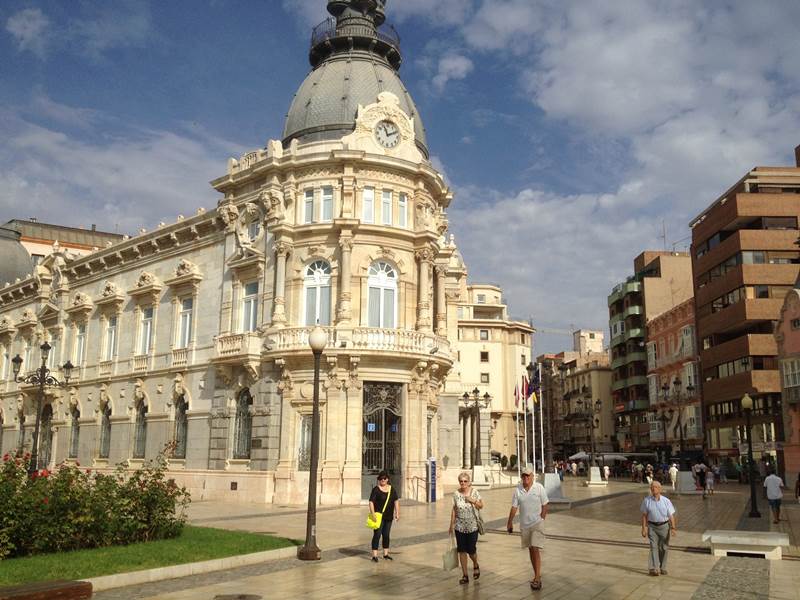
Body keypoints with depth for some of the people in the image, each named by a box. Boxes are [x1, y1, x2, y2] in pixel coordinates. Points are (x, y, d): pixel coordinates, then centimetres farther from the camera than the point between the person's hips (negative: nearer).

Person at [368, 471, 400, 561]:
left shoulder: (392, 489, 8)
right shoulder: (376, 489, -7)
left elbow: (396, 501, 9)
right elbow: (371, 502, -12)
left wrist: (397, 513, 2)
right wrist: (373, 514, -21)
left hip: (389, 516, 5)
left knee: (386, 535, 14)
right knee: (377, 534, -9)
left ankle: (386, 554, 24)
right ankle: (374, 555, -8)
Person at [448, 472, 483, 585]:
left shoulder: (474, 492, -7)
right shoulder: (456, 494, -2)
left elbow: (481, 506, 0)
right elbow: (454, 510, 5)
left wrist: (473, 501, -19)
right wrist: (452, 524, 4)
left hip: (472, 526, -2)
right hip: (460, 527, 2)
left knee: (471, 550, 1)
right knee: (462, 551, 3)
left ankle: (475, 566, 34)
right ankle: (465, 575, 13)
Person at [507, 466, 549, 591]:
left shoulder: (539, 488, -8)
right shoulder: (518, 490, -2)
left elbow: (544, 505, -3)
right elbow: (514, 507, 2)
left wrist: (541, 520, -7)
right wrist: (510, 523, 4)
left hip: (537, 523, -4)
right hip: (524, 524, 4)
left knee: (536, 549, -12)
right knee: (530, 550, 13)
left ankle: (537, 578, -8)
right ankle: (537, 575, 27)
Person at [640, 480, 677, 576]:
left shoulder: (666, 501, -2)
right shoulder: (647, 500, -2)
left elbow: (671, 515, -1)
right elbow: (644, 515, 1)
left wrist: (673, 528, -10)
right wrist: (644, 528, -4)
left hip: (664, 526, 1)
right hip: (652, 526, -1)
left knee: (664, 548, 8)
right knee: (654, 547, -10)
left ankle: (662, 568, 22)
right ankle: (653, 568, -13)